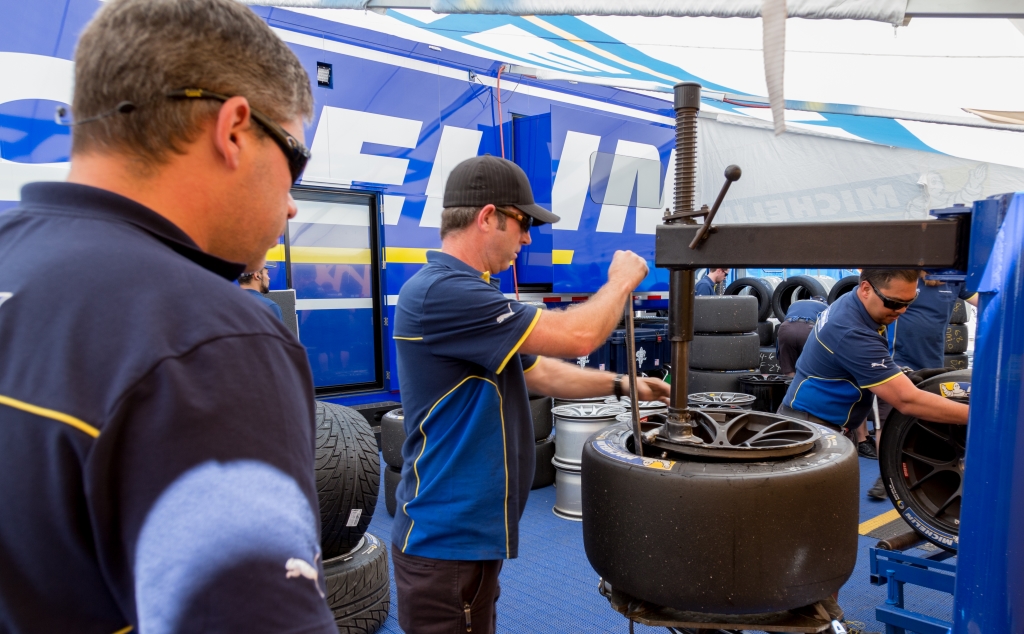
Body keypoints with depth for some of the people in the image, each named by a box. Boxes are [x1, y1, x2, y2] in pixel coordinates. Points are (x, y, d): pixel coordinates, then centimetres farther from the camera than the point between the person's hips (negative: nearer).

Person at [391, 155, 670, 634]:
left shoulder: (464, 290, 12)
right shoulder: (440, 292, -23)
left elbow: (538, 372, 17)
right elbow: (577, 337, -24)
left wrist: (622, 385, 10)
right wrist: (621, 282, -6)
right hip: (446, 540, -10)